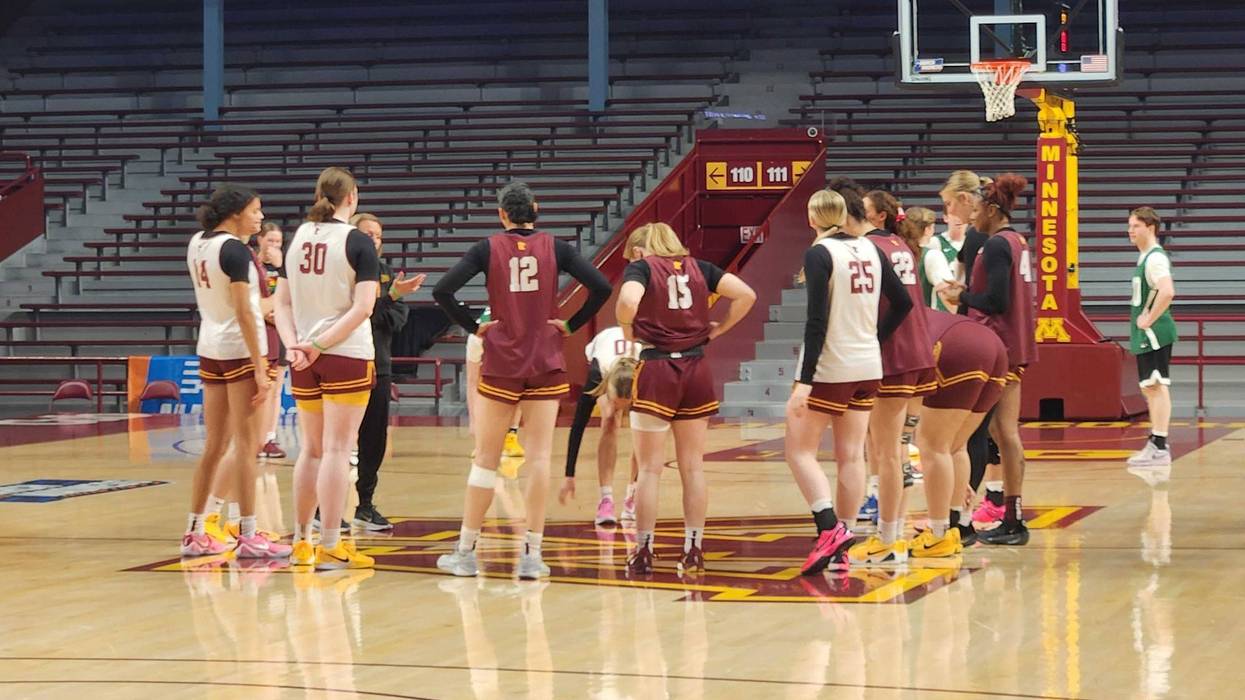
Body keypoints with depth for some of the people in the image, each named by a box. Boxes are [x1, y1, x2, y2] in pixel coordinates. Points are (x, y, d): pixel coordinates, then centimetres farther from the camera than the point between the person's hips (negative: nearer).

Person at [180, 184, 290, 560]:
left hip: (210, 350, 8)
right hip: (240, 350, -8)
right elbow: (243, 311, -18)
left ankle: (194, 533, 15)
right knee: (246, 445, -4)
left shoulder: (197, 244, 10)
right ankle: (248, 536, -3)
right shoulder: (235, 250, -13)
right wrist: (260, 369, -18)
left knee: (215, 445, 13)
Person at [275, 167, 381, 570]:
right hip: (347, 356, -5)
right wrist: (320, 345, -16)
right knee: (336, 450, -4)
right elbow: (363, 306, -15)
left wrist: (293, 344, -6)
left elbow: (282, 303, 5)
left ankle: (301, 541, 18)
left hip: (304, 358, 5)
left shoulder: (297, 238, 8)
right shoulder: (357, 242, -8)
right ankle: (330, 547, -5)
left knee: (311, 449, 14)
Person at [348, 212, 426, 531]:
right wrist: (391, 295, -26)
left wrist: (373, 316, -13)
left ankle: (365, 505, 19)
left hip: (378, 366, 6)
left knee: (375, 439, 8)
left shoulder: (385, 272, 12)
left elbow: (398, 318, 3)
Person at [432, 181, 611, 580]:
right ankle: (531, 555, -2)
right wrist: (570, 325, 2)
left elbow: (443, 291, -11)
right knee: (539, 456, 1)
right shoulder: (555, 248, 0)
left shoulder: (488, 248, -2)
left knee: (486, 458, 7)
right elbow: (601, 289, -7)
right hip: (546, 364, 0)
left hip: (500, 363, 0)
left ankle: (465, 551, 12)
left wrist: (473, 327, -1)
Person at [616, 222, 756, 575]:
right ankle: (693, 551, 12)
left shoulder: (641, 267, -1)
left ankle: (643, 553, 4)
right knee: (693, 467, 10)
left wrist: (627, 327, -3)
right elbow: (745, 295, 1)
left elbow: (628, 301, -23)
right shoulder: (699, 267, 11)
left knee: (649, 468, 2)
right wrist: (718, 330, 10)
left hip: (656, 368, -4)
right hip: (696, 369, 4)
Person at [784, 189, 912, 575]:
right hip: (868, 368, 7)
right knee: (851, 456, 9)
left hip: (829, 368, -7)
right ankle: (840, 549, 11)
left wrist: (805, 381, -19)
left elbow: (817, 320, -18)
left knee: (800, 451, 1)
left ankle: (830, 528, -16)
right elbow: (903, 302, 11)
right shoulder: (870, 250, 7)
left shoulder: (819, 254, -12)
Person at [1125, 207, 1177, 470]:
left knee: (1157, 386, -10)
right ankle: (1156, 444, 23)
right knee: (1149, 387, 15)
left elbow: (1167, 292, -30)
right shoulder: (1145, 257, 16)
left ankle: (1160, 449, -10)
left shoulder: (1155, 258, -15)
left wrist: (1149, 320, -21)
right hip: (1146, 336, 11)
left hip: (1154, 332, -11)